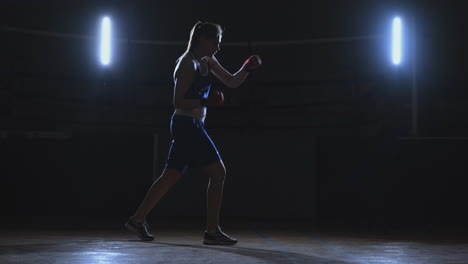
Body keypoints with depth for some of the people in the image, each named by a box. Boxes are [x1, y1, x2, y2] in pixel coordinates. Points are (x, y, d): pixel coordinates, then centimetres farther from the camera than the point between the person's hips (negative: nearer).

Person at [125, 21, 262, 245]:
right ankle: (212, 231, -4)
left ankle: (137, 219, 16)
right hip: (187, 125, -9)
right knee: (218, 173, -8)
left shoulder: (207, 62, 14)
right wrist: (205, 103, -26)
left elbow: (232, 82, 18)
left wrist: (247, 69, 1)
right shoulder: (188, 64, -13)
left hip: (189, 126, 9)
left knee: (171, 176, 11)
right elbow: (177, 102, -16)